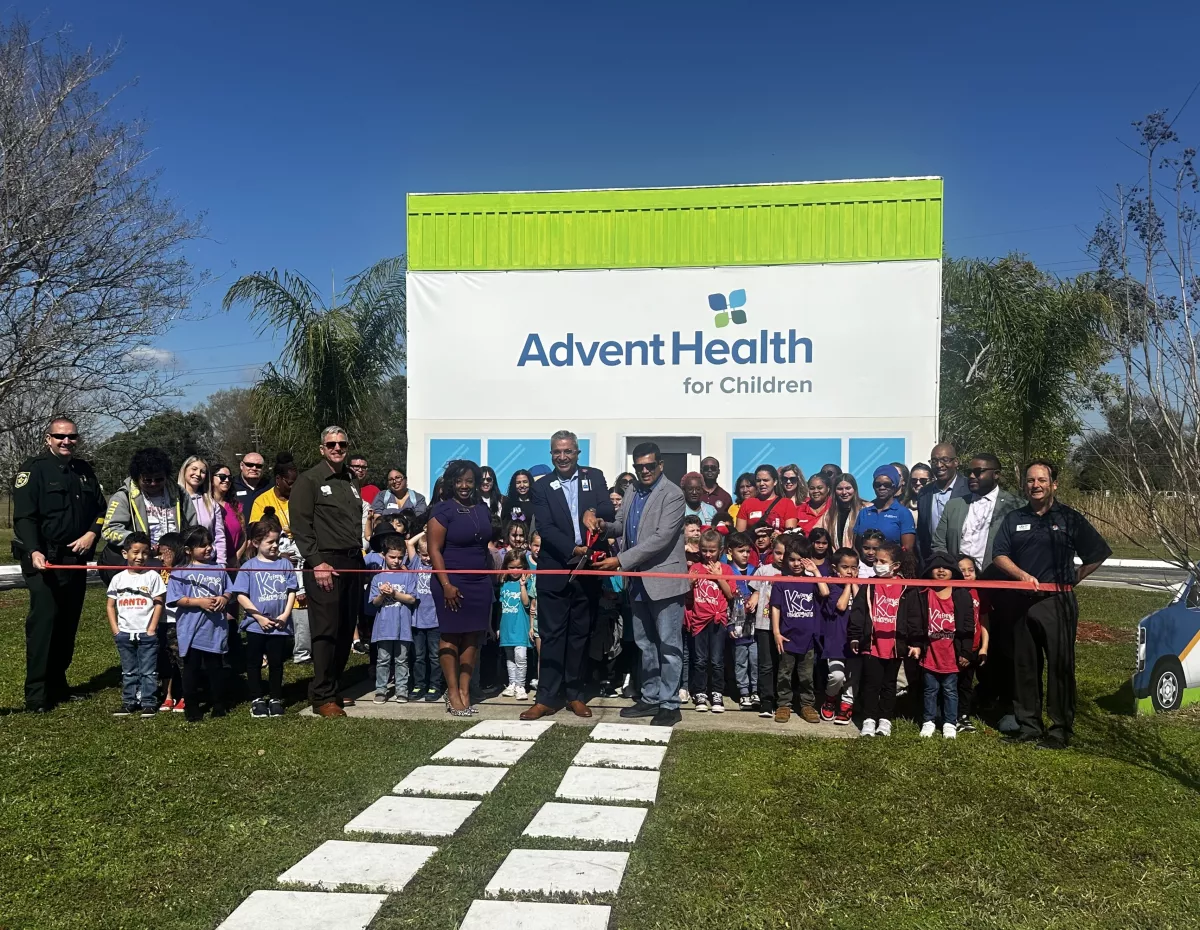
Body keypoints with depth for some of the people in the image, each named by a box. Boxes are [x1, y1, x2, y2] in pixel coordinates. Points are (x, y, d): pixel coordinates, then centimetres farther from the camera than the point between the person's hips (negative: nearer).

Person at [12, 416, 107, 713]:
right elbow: (24, 516, -12)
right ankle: (37, 694, -6)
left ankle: (58, 685, 20)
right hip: (44, 560, -6)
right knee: (43, 621, -10)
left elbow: (100, 508, 19)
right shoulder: (33, 469, -4)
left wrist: (91, 534, 0)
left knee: (68, 622, 9)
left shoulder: (84, 471, 14)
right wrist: (34, 552, -25)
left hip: (76, 559, 6)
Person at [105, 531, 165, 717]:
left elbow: (159, 603, -4)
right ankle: (129, 702, 21)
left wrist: (152, 629, -8)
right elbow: (111, 606, 8)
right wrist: (115, 630, 0)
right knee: (128, 672, 13)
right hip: (124, 634, 3)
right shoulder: (118, 578, 4)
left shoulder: (152, 576, -4)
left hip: (147, 634, -3)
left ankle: (149, 703, 8)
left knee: (148, 671, 2)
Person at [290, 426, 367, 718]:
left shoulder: (351, 480, 19)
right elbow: (300, 526, -10)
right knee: (326, 632, -5)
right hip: (325, 565, -7)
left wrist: (360, 553, 14)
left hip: (352, 564, 7)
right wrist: (317, 563, -16)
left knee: (346, 631, 9)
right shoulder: (309, 480, -3)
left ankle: (333, 688, 22)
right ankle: (322, 697, 3)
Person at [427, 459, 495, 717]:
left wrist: (492, 575, 11)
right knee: (450, 636, 1)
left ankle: (465, 690, 11)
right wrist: (446, 584, -17)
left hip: (480, 582, 5)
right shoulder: (443, 510, -6)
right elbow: (434, 550, -10)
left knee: (472, 637, 5)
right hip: (452, 582, -5)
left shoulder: (483, 509, 10)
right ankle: (452, 693, 6)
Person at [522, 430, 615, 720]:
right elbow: (545, 529, -8)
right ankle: (547, 697, 9)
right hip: (554, 571, -1)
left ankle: (575, 694, 20)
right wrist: (574, 550, -20)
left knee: (580, 634, 10)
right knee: (551, 635, 3)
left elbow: (608, 510, -5)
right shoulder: (542, 487, 3)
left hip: (588, 570, 1)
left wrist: (593, 512, -27)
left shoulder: (594, 477, 7)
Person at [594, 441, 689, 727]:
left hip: (664, 579, -8)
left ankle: (669, 704, 10)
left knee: (668, 645, 2)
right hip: (638, 581, 8)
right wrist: (603, 526, -9)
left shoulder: (673, 494, -14)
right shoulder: (631, 491, 10)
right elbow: (621, 526, 15)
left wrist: (621, 560, -24)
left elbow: (661, 538, -23)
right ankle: (650, 698, 27)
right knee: (645, 644, 16)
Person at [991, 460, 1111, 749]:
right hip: (1021, 602, 4)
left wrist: (1072, 580, 1)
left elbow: (1098, 554, 4)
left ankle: (1060, 730, 4)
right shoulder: (1014, 519, 11)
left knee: (1060, 666, -4)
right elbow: (999, 556, 5)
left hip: (1058, 602, -3)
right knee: (1024, 666, 8)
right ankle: (1028, 727, 17)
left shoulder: (1070, 519, 2)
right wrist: (1022, 574, -11)